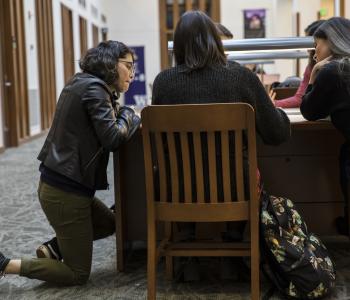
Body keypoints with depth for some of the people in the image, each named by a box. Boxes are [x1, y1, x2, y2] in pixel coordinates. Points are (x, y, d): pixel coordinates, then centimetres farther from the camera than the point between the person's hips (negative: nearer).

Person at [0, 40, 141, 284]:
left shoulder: (83, 83, 12)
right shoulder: (94, 87, -16)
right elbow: (113, 139, -22)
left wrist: (129, 119, 5)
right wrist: (129, 116, -4)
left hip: (59, 184, 10)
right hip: (66, 191, -10)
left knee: (109, 224, 30)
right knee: (78, 274, 5)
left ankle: (53, 247, 22)